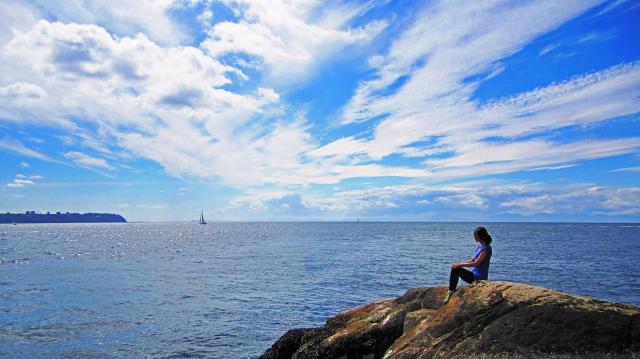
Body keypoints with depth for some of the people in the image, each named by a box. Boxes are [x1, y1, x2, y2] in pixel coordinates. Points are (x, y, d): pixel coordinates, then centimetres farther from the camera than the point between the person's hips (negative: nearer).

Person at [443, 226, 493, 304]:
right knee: (455, 268, 2)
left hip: (479, 277, -9)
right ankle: (451, 291, -1)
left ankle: (451, 292, -9)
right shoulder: (480, 246, 12)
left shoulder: (485, 248, -17)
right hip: (475, 274, 9)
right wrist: (459, 264, 3)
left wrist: (459, 265, -17)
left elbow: (476, 263, -21)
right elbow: (472, 260, 14)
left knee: (456, 269, -18)